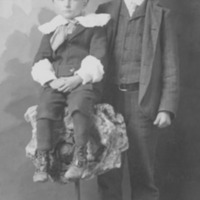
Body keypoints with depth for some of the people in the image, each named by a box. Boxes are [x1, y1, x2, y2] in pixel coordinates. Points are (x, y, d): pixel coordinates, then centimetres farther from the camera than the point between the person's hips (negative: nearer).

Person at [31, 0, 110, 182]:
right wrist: (51, 80, -6)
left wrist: (78, 78, -14)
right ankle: (43, 160, -18)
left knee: (79, 106, -35)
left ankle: (80, 156, -27)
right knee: (44, 110, -25)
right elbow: (41, 60, 15)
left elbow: (97, 57, 0)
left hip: (84, 82, -3)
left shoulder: (94, 26, 11)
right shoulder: (50, 30, 22)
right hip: (55, 83, 3)